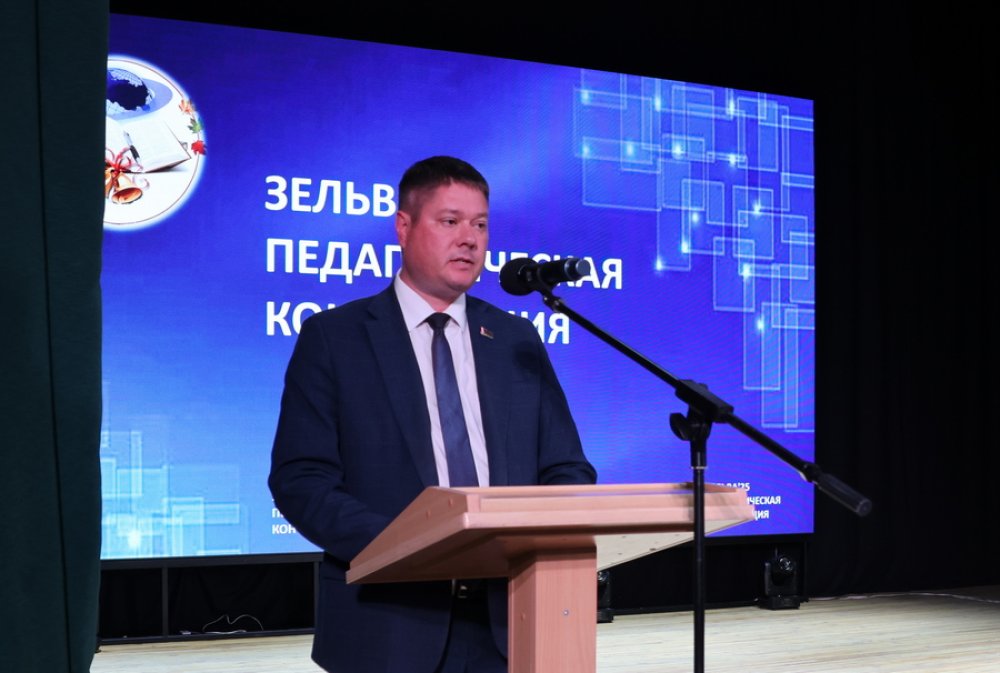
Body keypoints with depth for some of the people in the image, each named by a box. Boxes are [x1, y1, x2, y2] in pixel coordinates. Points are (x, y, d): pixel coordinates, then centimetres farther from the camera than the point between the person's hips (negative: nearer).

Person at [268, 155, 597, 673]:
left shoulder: (517, 339, 9)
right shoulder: (334, 336, -1)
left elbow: (567, 471, 10)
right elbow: (299, 479, -7)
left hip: (508, 619, 3)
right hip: (391, 628, -3)